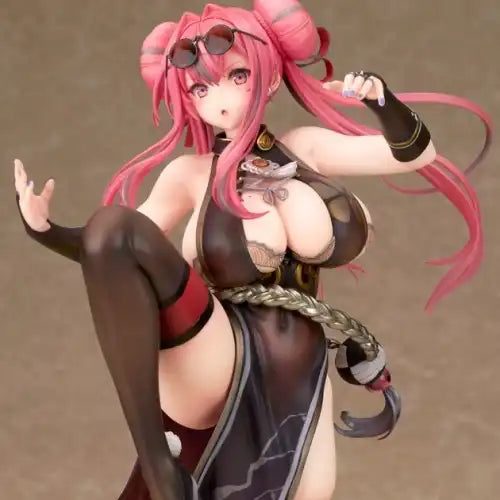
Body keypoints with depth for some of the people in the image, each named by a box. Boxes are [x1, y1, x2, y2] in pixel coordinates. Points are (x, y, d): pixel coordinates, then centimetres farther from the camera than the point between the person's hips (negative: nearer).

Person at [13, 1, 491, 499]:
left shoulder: (303, 147, 9)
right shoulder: (191, 174, 1)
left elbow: (415, 152, 8)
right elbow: (114, 248, -2)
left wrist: (380, 99, -11)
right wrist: (47, 231, -20)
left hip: (298, 374, 4)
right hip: (214, 363, -4)